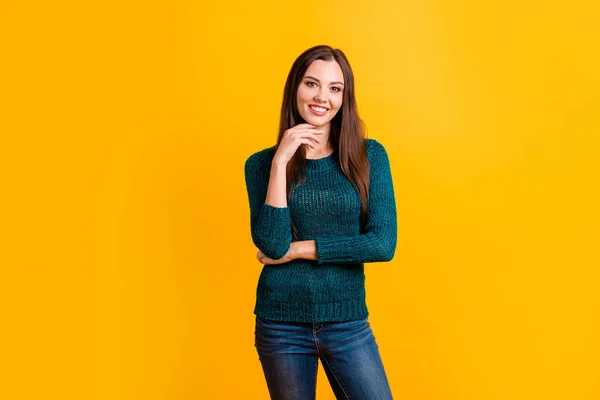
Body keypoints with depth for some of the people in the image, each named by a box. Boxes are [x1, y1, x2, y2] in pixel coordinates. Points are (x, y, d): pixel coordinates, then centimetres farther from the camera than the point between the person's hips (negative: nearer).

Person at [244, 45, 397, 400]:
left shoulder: (370, 156, -2)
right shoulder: (262, 163, -1)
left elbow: (384, 244, -11)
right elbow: (272, 244, -13)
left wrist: (297, 249, -11)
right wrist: (280, 162, -17)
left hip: (348, 324, 0)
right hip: (281, 325, 1)